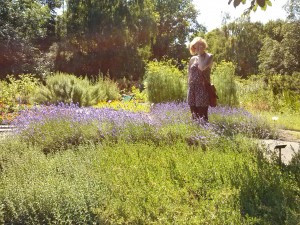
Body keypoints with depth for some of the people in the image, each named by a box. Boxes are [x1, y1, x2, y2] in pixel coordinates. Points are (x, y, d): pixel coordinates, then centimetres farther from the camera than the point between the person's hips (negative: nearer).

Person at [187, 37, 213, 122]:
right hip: (192, 88, 5)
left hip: (203, 88, -5)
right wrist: (190, 87, 11)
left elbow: (202, 67, -17)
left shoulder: (209, 56, 0)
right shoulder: (192, 59, 14)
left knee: (203, 116, -8)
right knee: (194, 115, 7)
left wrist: (200, 54, -3)